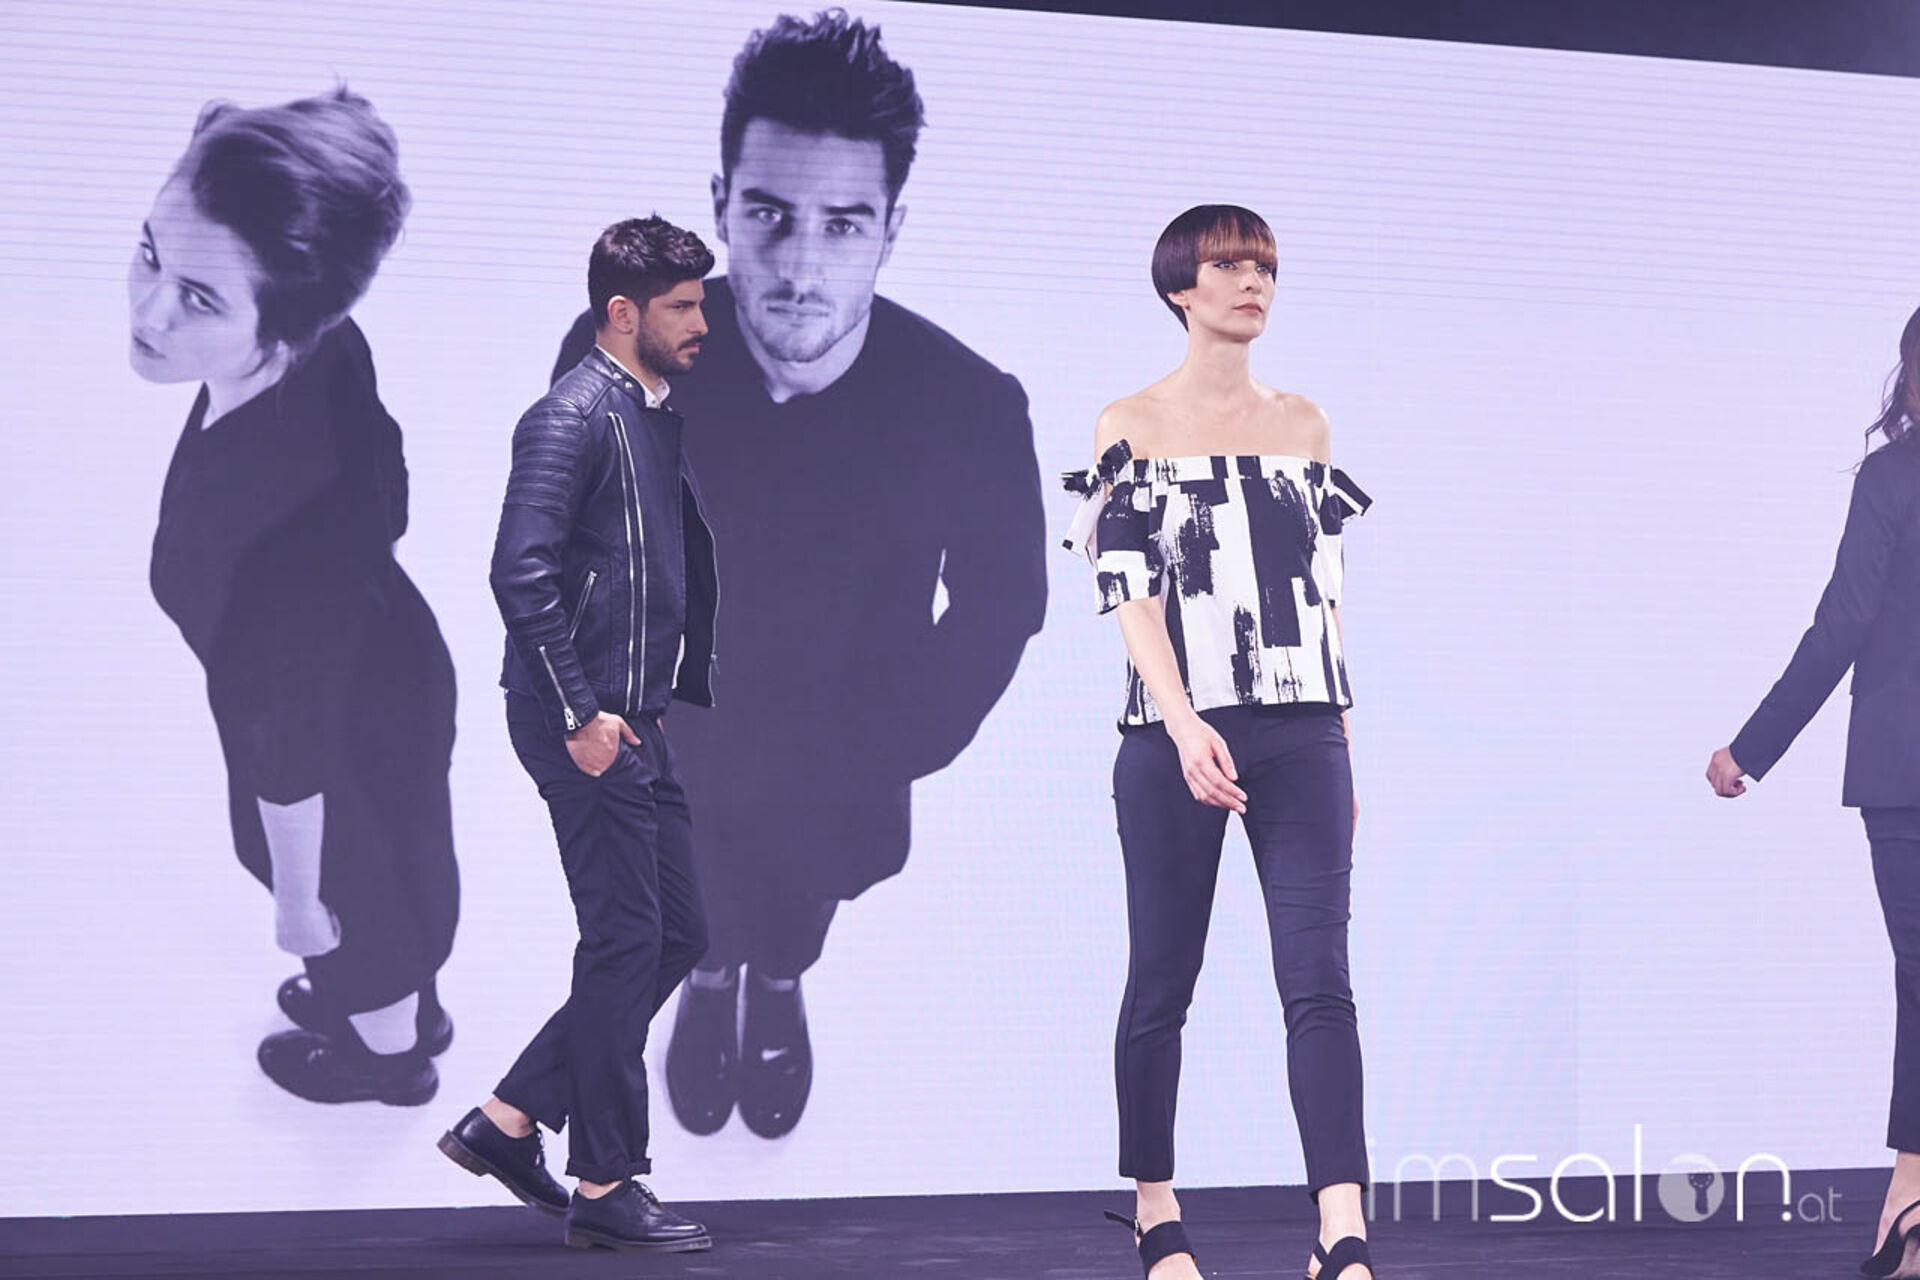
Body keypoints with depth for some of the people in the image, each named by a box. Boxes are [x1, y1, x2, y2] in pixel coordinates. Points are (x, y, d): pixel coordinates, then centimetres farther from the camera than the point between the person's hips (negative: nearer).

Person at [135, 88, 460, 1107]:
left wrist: (297, 901, -12)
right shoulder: (329, 351, -26)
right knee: (387, 878, 35)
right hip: (382, 662, 6)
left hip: (354, 744, -6)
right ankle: (406, 1006, 65)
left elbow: (286, 753, -29)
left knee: (360, 911, 28)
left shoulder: (271, 536, -47)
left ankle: (388, 1050, 60)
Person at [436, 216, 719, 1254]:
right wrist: (581, 714, -21)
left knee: (677, 931, 11)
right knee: (627, 942, -5)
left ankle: (508, 1119, 17)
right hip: (584, 718, -10)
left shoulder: (657, 419, 16)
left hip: (635, 720, 10)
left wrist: (681, 688, 17)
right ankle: (606, 1187, 4)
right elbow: (521, 572, -21)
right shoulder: (573, 417, -13)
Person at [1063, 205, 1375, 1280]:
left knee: (1320, 978, -8)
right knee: (1164, 980, 4)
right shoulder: (1132, 425, 3)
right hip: (1177, 736, -3)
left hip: (1303, 735, 3)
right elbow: (1129, 589, -6)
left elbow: (1325, 588, 16)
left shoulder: (1302, 423, 14)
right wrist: (1185, 726, -19)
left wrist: (1342, 740, 14)